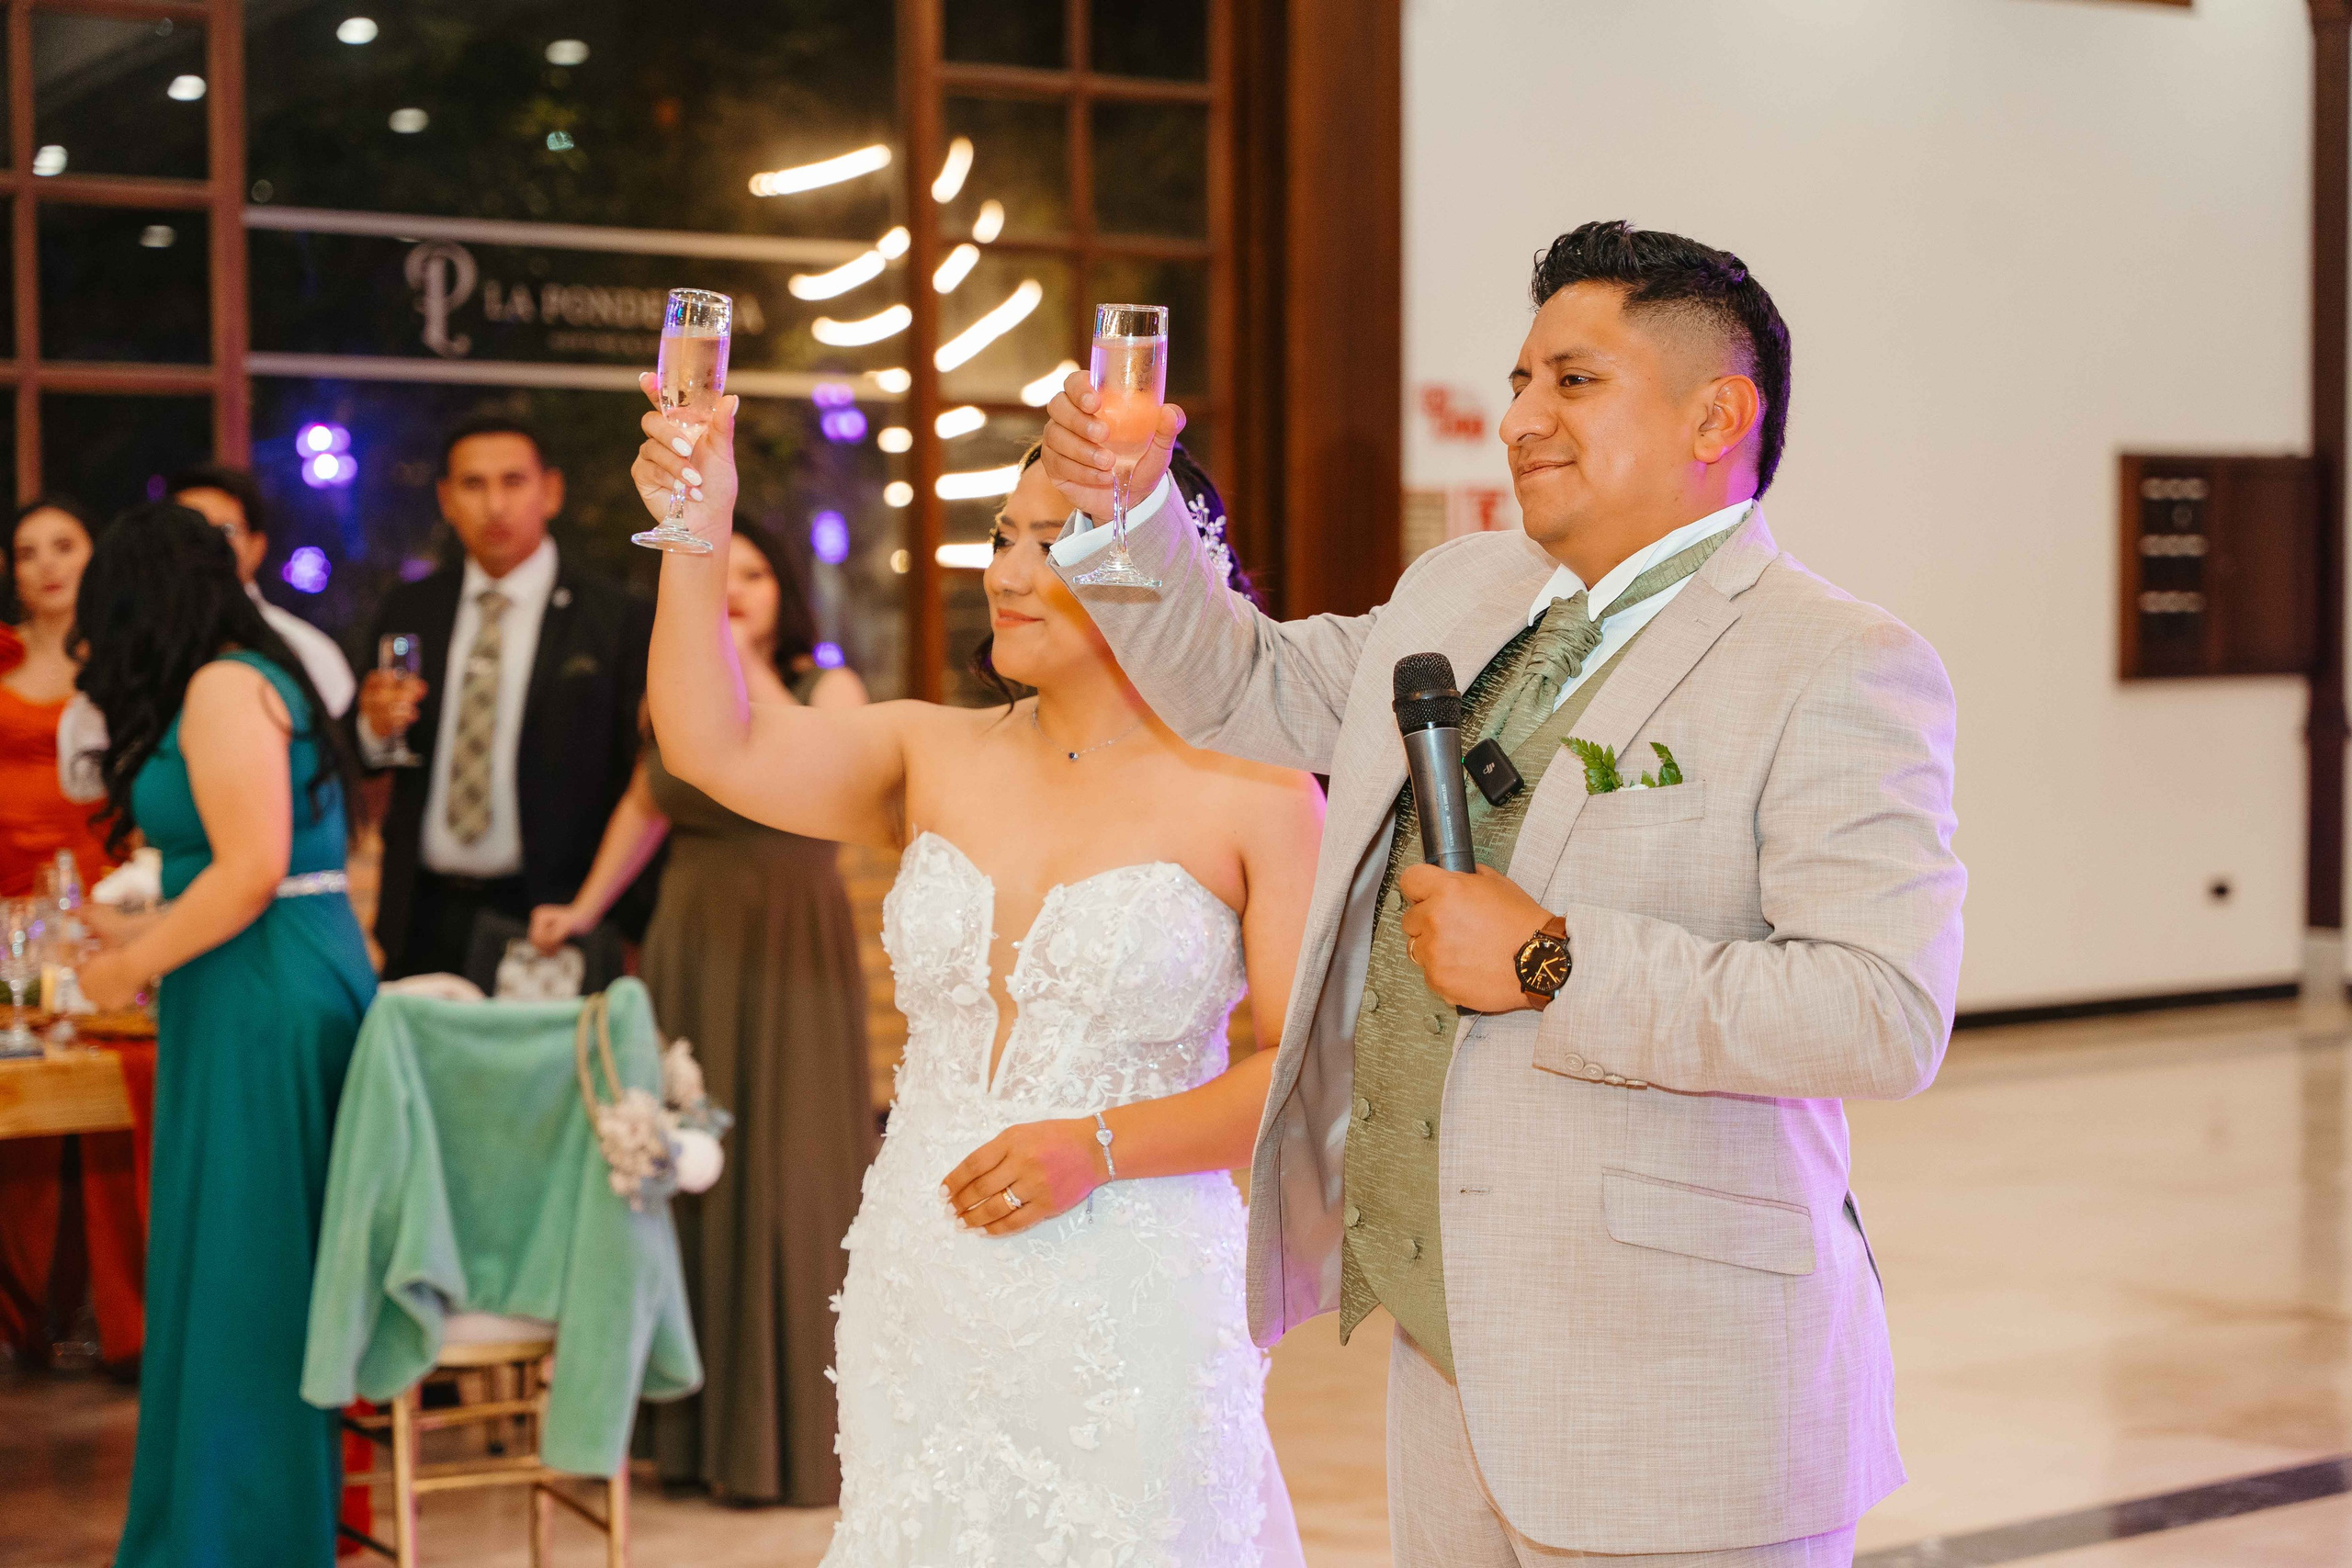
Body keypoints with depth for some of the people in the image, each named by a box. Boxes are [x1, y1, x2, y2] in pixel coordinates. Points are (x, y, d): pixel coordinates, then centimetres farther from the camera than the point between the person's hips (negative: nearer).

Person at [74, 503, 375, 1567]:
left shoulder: (223, 688, -11)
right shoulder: (252, 679, 17)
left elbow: (252, 870, -18)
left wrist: (129, 968, -8)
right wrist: (148, 939, 28)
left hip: (263, 1001, -9)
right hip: (289, 991, 9)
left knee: (238, 1278, -3)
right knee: (254, 1278, 13)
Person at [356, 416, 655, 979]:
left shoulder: (619, 622, -5)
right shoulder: (408, 610, 9)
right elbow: (370, 763, 15)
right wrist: (376, 730, -8)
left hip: (546, 918, -4)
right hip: (423, 917, 4)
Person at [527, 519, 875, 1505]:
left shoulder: (830, 687, -2)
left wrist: (748, 666, -22)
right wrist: (585, 908, 13)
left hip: (792, 952, -4)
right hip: (691, 949, 4)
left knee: (788, 1180, -4)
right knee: (692, 1176, 5)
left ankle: (799, 1432, 7)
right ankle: (705, 1426, 16)